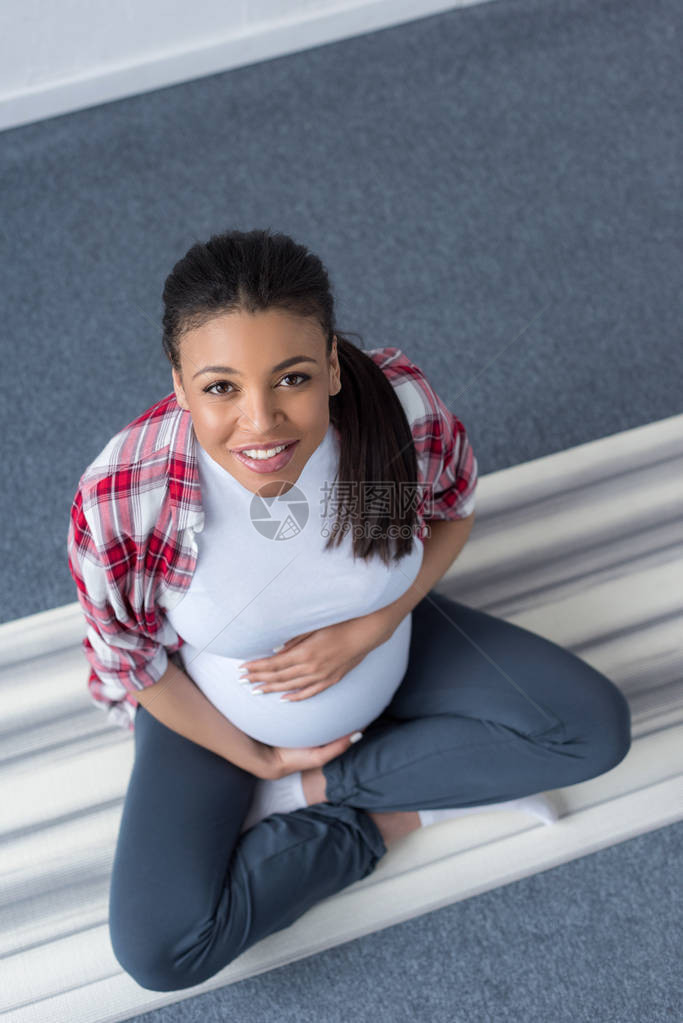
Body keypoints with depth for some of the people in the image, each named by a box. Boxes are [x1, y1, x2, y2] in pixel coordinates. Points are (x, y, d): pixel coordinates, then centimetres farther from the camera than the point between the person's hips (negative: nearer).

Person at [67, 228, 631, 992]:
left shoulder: (403, 404, -31)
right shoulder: (118, 502, -34)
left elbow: (453, 513, -7)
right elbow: (131, 661, -15)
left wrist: (369, 629, -22)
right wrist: (259, 760, -7)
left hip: (377, 641, 2)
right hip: (215, 703, -1)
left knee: (596, 728, -9)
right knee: (158, 952, -18)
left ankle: (317, 792, -3)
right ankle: (396, 815, 1)